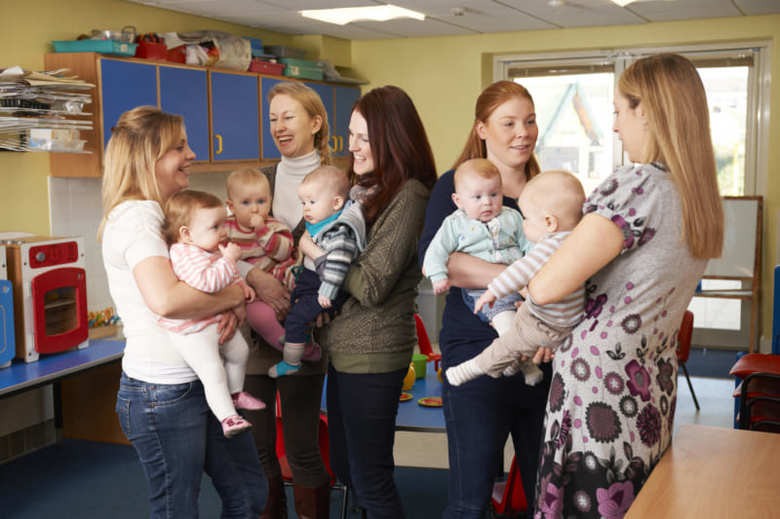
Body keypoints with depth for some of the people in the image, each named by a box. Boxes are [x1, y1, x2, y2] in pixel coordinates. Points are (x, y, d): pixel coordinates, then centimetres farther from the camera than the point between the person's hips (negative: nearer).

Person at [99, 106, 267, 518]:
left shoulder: (165, 212, 13)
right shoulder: (135, 217, -18)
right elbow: (165, 299, -34)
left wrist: (232, 307, -8)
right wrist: (235, 295, -19)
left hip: (204, 383, 9)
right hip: (162, 394, -9)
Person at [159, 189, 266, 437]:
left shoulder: (213, 251, 7)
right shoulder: (187, 256, -24)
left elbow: (227, 276, 26)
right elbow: (206, 282, -39)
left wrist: (240, 284, 8)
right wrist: (228, 260, -32)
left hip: (217, 322, 10)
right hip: (192, 331, -10)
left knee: (240, 352, 23)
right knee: (213, 372, -11)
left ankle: (235, 393, 42)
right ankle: (227, 417, -2)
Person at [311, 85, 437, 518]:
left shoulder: (408, 195, -17)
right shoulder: (364, 189, 10)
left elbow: (371, 285, -21)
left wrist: (314, 249, -12)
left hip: (372, 353, -9)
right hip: (344, 347, 9)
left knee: (369, 479, 2)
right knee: (344, 466, 20)